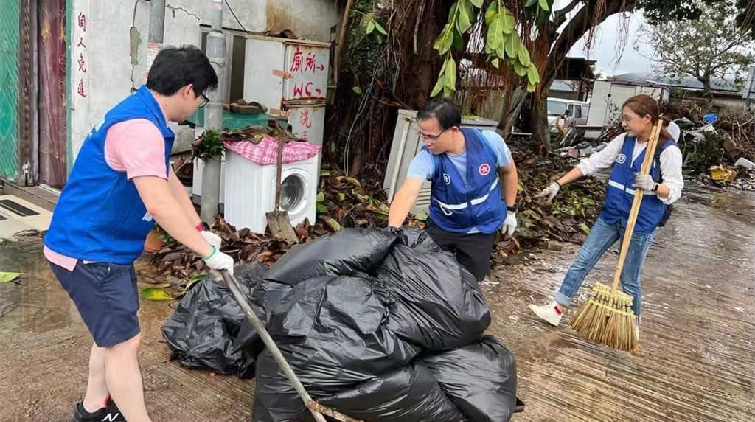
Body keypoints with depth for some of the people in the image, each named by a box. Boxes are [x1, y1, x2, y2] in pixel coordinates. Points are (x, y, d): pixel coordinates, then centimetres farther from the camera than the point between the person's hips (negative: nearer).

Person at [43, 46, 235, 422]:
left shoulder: (144, 117, 10)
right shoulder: (138, 126, -26)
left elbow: (170, 182, 19)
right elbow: (160, 204, -31)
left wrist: (200, 230, 21)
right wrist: (209, 252, -23)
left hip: (103, 247, 11)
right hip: (87, 252, -11)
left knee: (115, 332, 22)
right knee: (124, 342, -3)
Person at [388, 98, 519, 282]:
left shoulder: (490, 142, -23)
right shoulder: (427, 158, -28)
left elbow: (508, 171, -2)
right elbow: (408, 192, -45)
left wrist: (510, 210, 4)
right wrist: (392, 230, -61)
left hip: (482, 227, 0)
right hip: (442, 225, 0)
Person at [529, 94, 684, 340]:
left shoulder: (668, 151, -14)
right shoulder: (623, 141, 2)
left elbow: (675, 190, -12)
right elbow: (591, 164, 3)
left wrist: (653, 186, -34)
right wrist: (558, 184, -1)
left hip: (640, 225, -5)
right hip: (610, 216, 5)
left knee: (629, 279, 8)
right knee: (582, 262, 8)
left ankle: (633, 325, 31)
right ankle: (557, 309, 17)